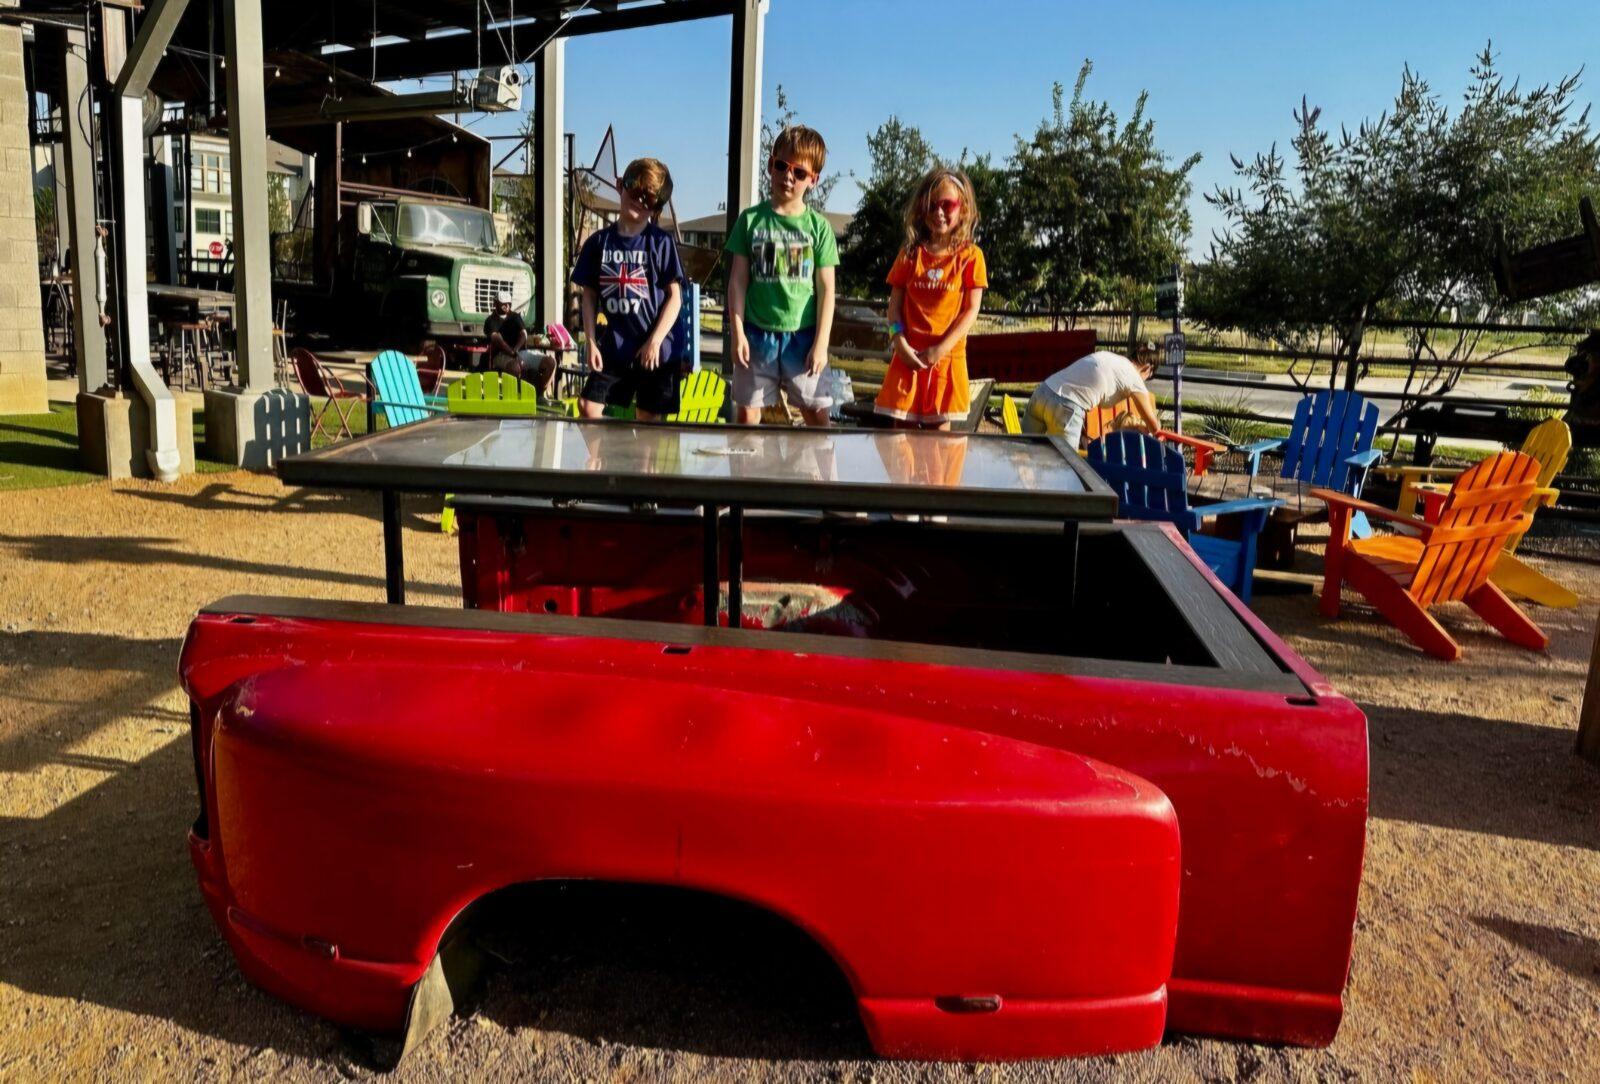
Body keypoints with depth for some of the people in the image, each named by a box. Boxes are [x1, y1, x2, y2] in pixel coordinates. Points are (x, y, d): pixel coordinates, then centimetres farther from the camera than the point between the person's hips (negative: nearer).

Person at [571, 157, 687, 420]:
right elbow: (589, 295, 9)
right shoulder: (599, 242, 5)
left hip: (655, 350, -3)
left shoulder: (662, 242, -3)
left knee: (648, 418, 5)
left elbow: (675, 296, -4)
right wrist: (591, 342, 1)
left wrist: (655, 341, -12)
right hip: (612, 348, 3)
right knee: (589, 408, -5)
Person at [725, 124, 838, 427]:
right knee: (747, 414, 6)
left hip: (803, 335, -1)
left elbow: (826, 288, 0)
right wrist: (737, 332, -3)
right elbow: (738, 280, 4)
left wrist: (821, 343, -5)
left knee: (818, 415, 2)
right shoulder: (751, 219, 4)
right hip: (757, 333, 1)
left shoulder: (818, 225, 1)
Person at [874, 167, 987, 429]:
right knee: (903, 428, 2)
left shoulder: (970, 256, 0)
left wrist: (940, 349, -12)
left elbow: (971, 310, -3)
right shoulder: (910, 253, 7)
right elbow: (895, 304, 5)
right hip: (909, 356, 1)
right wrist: (900, 343, -10)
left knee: (939, 427, 4)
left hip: (947, 356, -1)